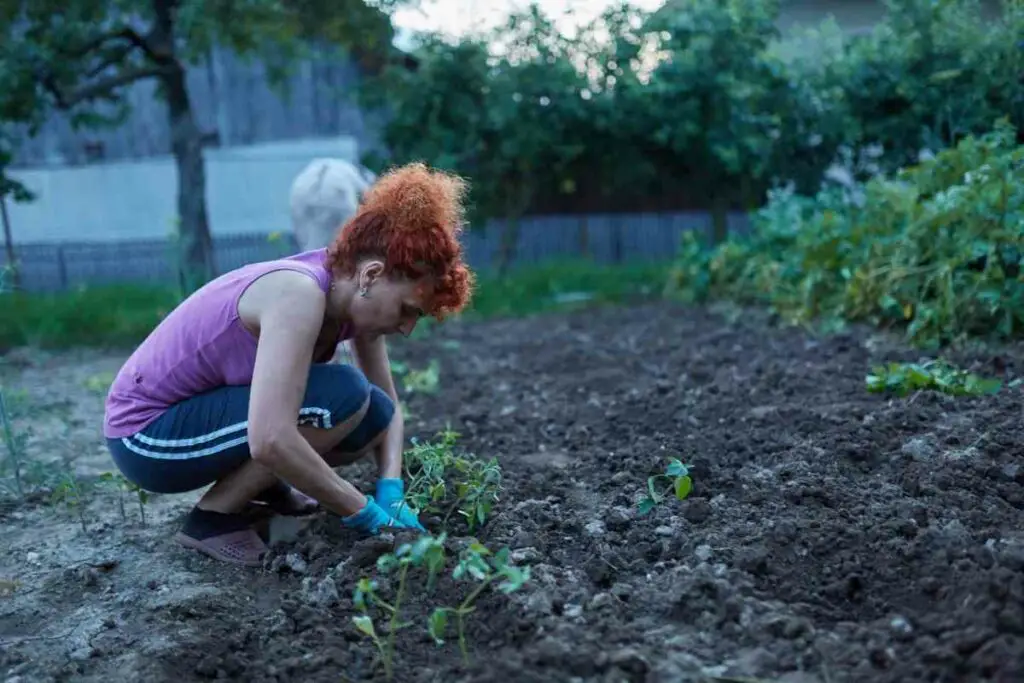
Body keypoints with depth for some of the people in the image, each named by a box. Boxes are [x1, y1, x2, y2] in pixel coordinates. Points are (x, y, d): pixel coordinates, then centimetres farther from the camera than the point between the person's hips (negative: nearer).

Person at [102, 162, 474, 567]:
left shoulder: (353, 293, -5)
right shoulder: (299, 294, -31)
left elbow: (389, 406, 3)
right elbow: (270, 441, -40)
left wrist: (390, 493, -12)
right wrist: (363, 511, -29)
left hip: (199, 411, 8)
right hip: (145, 437, -8)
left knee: (375, 417, -6)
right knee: (344, 396, -26)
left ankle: (259, 484, 13)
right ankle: (214, 516, -11)